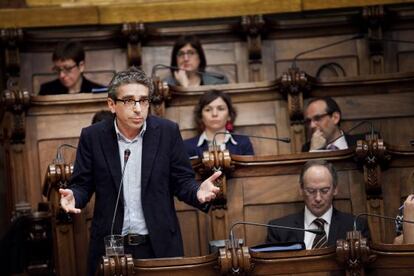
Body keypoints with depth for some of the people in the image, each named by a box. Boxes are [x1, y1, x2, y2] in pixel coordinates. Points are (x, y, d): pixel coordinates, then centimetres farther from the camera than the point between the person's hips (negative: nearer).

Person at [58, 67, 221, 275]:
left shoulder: (168, 131, -2)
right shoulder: (92, 136, -2)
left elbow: (182, 181, 1)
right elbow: (82, 184, 3)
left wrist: (198, 191, -19)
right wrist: (73, 197, -19)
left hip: (160, 245, 0)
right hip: (110, 246, 0)